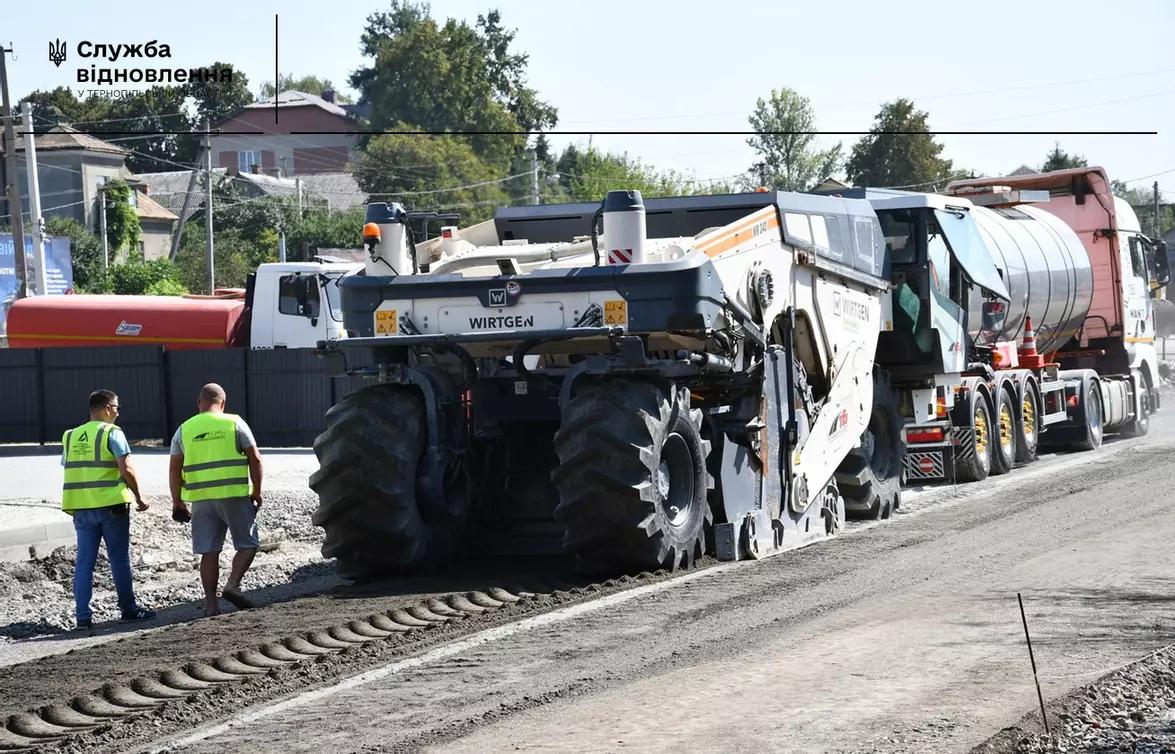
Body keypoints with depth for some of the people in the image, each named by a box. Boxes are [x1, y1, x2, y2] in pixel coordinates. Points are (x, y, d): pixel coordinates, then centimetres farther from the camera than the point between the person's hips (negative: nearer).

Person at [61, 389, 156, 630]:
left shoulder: (71, 437, 11)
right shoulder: (112, 433, -7)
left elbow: (69, 471, 11)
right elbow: (127, 470, -14)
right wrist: (138, 497, -3)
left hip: (81, 507, 5)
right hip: (110, 504, -5)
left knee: (84, 561, 5)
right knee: (119, 559, 6)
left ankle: (83, 615, 0)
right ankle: (129, 609, 14)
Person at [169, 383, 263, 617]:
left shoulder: (184, 430, 8)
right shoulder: (234, 424, 0)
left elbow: (175, 469, 7)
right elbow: (255, 459, -3)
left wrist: (177, 501, 14)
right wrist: (257, 492, 5)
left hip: (201, 499, 3)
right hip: (234, 495, -3)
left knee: (209, 552, 7)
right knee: (248, 544, 9)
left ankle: (211, 604, 6)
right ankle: (232, 585, -10)